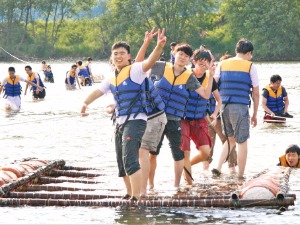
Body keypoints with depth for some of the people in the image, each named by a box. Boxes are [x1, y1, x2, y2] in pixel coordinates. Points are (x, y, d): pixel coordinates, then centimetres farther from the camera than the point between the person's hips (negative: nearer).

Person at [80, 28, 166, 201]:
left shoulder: (134, 71, -9)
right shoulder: (111, 78, 14)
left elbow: (149, 62, -26)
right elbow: (98, 91, 22)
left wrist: (159, 47, -45)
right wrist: (86, 103, 3)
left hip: (135, 121, -9)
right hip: (120, 122, 9)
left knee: (130, 159, -21)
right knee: (121, 163, 16)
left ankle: (136, 197, -23)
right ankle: (130, 193, 33)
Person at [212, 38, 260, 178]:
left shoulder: (222, 64, 11)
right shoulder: (250, 67, 1)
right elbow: (256, 94, 3)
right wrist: (255, 114, 11)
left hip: (223, 107, 4)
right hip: (240, 108, -4)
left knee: (231, 139, 21)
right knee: (242, 142, 6)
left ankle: (218, 168, 7)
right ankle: (240, 176, 6)